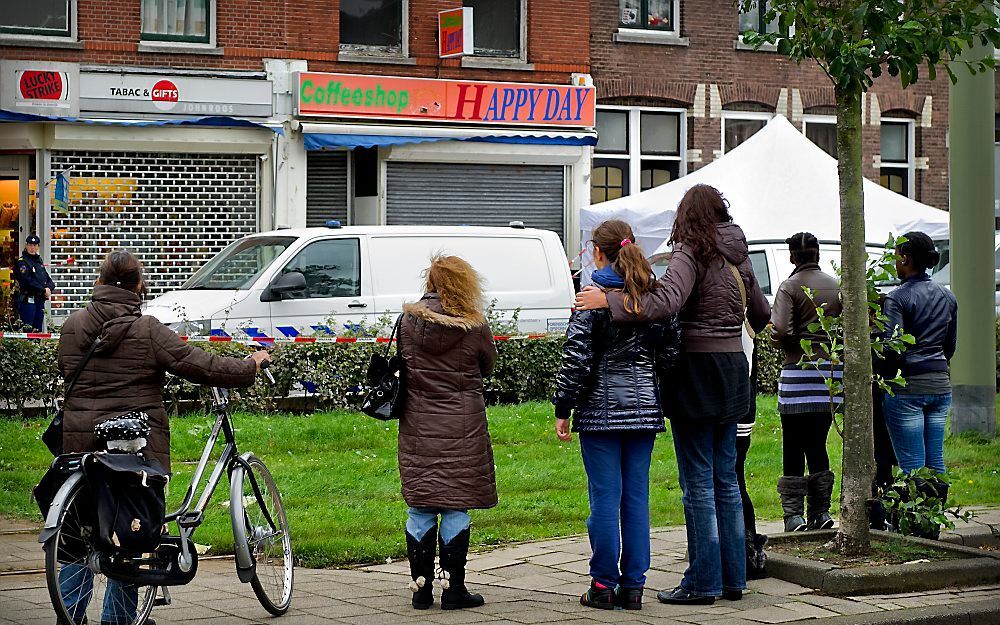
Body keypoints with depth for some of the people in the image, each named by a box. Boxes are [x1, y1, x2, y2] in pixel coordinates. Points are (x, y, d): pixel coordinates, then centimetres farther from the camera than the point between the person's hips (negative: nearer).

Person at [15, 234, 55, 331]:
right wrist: (43, 290, -11)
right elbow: (28, 281, -16)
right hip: (28, 300, -8)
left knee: (38, 330, 8)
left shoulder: (39, 261, 16)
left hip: (40, 300, 8)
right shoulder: (22, 262, -7)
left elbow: (48, 279, 15)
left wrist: (49, 288, -7)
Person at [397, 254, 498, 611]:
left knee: (420, 509, 9)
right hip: (462, 428, -3)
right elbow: (488, 366, 7)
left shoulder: (409, 321, -1)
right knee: (456, 508, 3)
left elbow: (402, 364, 11)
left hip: (417, 427, 3)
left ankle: (421, 588, 12)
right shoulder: (475, 328, -9)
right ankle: (453, 588, 5)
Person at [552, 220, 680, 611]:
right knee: (637, 497, 7)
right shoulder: (655, 295, 6)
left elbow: (577, 358, -11)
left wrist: (562, 409, -5)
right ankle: (633, 585, 9)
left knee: (605, 498, -1)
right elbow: (671, 350, 5)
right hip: (644, 409, 4)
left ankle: (603, 585, 3)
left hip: (600, 410, -4)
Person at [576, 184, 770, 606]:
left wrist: (608, 301, -27)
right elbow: (760, 314, 24)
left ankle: (702, 582, -1)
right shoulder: (738, 257, 11)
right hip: (733, 368, 7)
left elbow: (666, 302, -29)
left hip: (697, 371, -7)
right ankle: (733, 577, 16)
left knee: (698, 482, -3)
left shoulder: (691, 255, -11)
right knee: (726, 479, 13)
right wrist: (768, 327, 46)